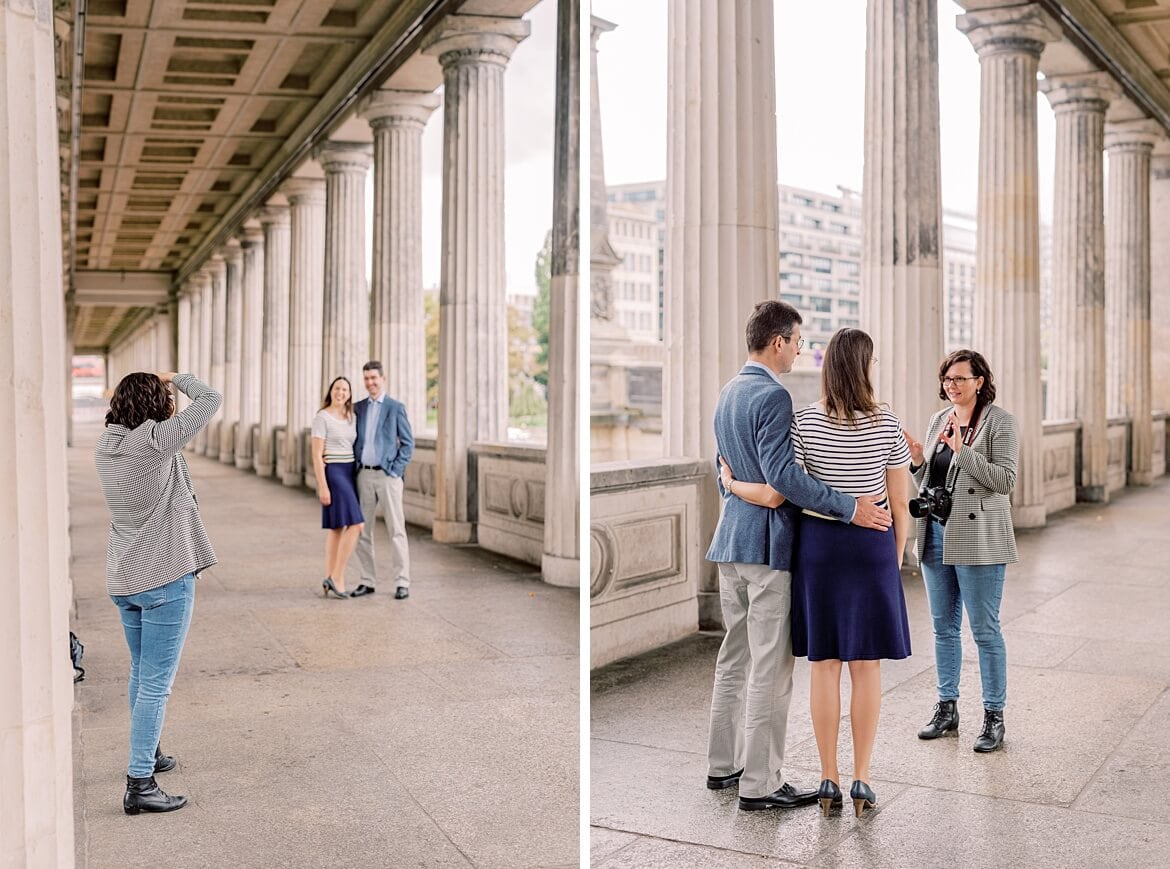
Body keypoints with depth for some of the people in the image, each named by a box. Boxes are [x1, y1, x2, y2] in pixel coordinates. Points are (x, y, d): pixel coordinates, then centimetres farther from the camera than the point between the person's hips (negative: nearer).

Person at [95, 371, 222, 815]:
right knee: (156, 684, -2)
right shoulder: (156, 440, -18)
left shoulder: (106, 446, 2)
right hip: (166, 578, -8)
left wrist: (158, 385, 10)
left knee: (141, 675, 23)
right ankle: (139, 783, -1)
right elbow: (210, 399, -12)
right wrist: (175, 378, 3)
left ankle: (147, 754, 39)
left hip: (123, 580, 8)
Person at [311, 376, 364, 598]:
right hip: (333, 474, -8)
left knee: (338, 527, 8)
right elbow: (316, 455, -14)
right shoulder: (321, 418, -11)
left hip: (349, 474, 8)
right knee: (355, 525, -15)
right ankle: (337, 577, -8)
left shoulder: (349, 418, 13)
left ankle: (330, 580, 13)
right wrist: (322, 487, -19)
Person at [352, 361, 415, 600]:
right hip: (364, 475, 5)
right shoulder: (358, 408, 12)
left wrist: (396, 471, -9)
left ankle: (402, 583, -1)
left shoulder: (396, 408, 0)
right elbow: (355, 441, 17)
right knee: (362, 530, 6)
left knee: (396, 530, -4)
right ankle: (368, 581, 14)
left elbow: (408, 443, -1)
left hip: (388, 475, -5)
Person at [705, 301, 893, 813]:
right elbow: (781, 473, -25)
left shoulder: (728, 392, 14)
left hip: (731, 539, 10)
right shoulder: (772, 396, -16)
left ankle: (723, 764, 26)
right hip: (767, 542, -10)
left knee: (734, 657, 17)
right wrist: (849, 508, -24)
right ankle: (759, 784, 3)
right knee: (770, 668, -3)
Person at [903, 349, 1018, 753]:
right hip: (936, 533, 7)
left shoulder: (999, 420, -7)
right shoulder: (938, 420, 12)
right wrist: (917, 460, -2)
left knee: (985, 629, 0)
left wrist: (963, 450, -24)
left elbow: (1005, 480, -16)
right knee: (944, 626, 13)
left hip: (977, 539, -6)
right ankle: (947, 709, 24)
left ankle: (994, 716, 11)